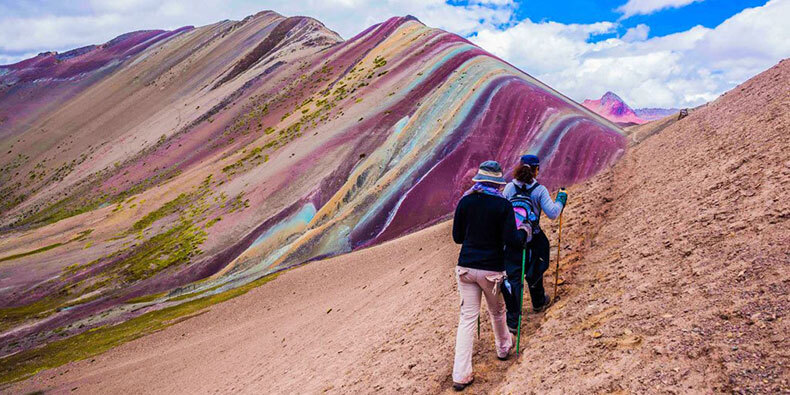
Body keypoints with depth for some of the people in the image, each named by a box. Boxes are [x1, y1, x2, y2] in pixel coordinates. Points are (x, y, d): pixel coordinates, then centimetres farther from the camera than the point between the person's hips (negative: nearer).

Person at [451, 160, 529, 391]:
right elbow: (511, 240, -15)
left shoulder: (465, 201, 0)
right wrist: (524, 233, 6)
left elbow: (457, 237, 6)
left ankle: (460, 375, 2)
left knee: (467, 318, 5)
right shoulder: (503, 205, -10)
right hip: (491, 269, -2)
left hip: (466, 267, 2)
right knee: (497, 312, 23)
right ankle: (503, 348, 49)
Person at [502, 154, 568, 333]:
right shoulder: (539, 190, -10)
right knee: (534, 271, 24)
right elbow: (552, 213, -10)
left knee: (512, 276, 1)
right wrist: (560, 199, 7)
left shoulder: (509, 187, -7)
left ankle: (512, 321, 0)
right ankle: (538, 303, 49)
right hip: (532, 240, 0)